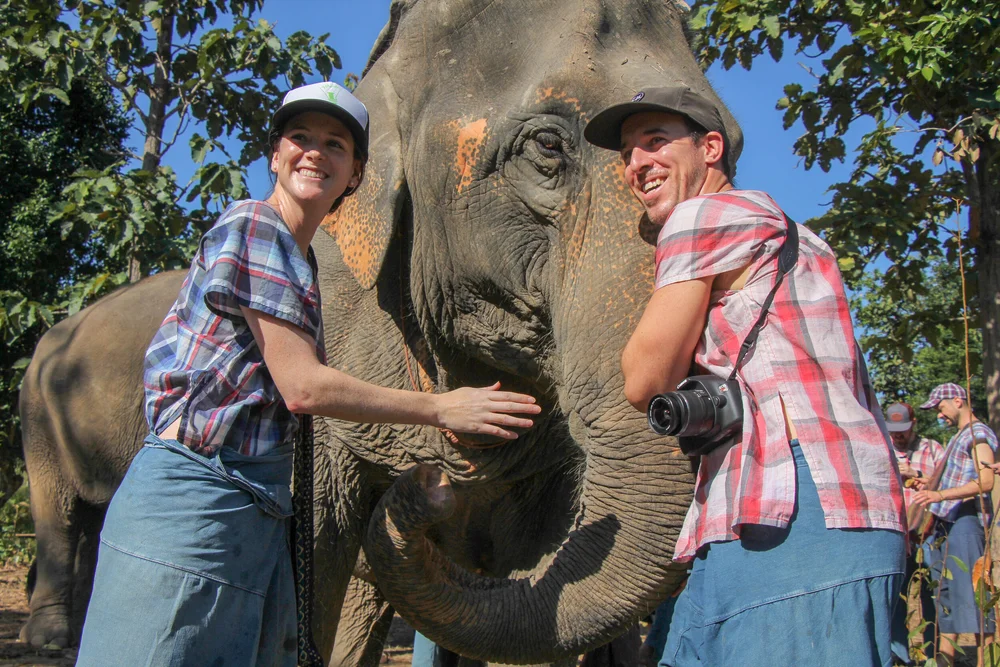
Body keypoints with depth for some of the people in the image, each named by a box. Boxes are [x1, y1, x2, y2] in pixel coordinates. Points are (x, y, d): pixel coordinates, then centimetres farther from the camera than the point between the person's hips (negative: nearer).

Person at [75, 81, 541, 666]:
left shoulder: (299, 258, 18)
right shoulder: (255, 228, -8)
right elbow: (303, 388, -14)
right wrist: (441, 408, -7)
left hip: (256, 510, 9)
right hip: (197, 495, -9)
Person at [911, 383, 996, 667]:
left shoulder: (980, 434, -5)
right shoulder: (958, 437, 24)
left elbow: (986, 482, -19)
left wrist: (940, 495, -29)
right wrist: (932, 485, 13)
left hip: (965, 521, -10)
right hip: (944, 522, 10)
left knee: (969, 591, -12)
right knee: (945, 592, 8)